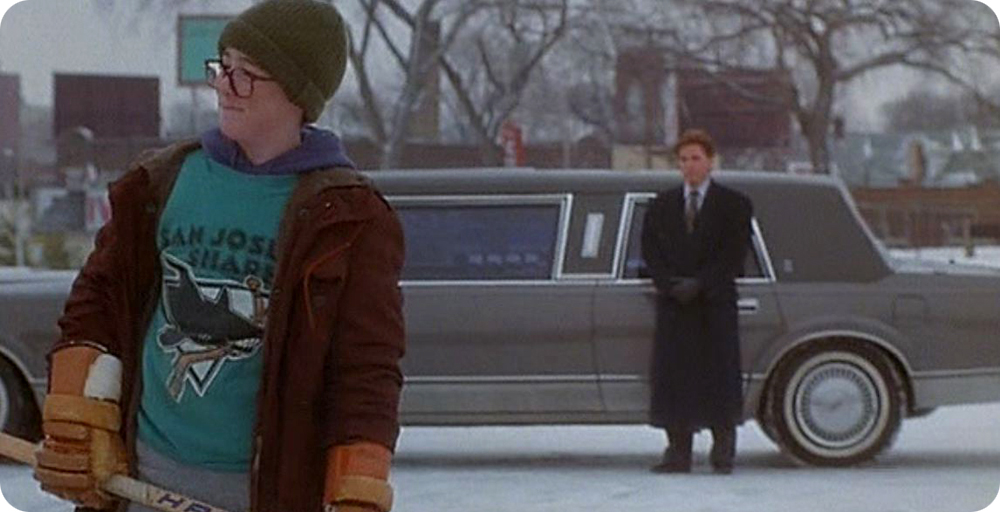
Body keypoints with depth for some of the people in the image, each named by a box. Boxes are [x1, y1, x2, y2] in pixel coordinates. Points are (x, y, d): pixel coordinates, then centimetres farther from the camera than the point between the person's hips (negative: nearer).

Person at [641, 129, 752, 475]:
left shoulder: (733, 205, 5)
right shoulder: (661, 206, 14)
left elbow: (734, 254, -3)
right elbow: (650, 251, 8)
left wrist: (699, 284, -12)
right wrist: (669, 283, -9)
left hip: (716, 305, -2)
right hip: (673, 305, 3)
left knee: (719, 377, -4)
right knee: (673, 377, -3)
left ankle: (723, 454, 0)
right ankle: (678, 452, -1)